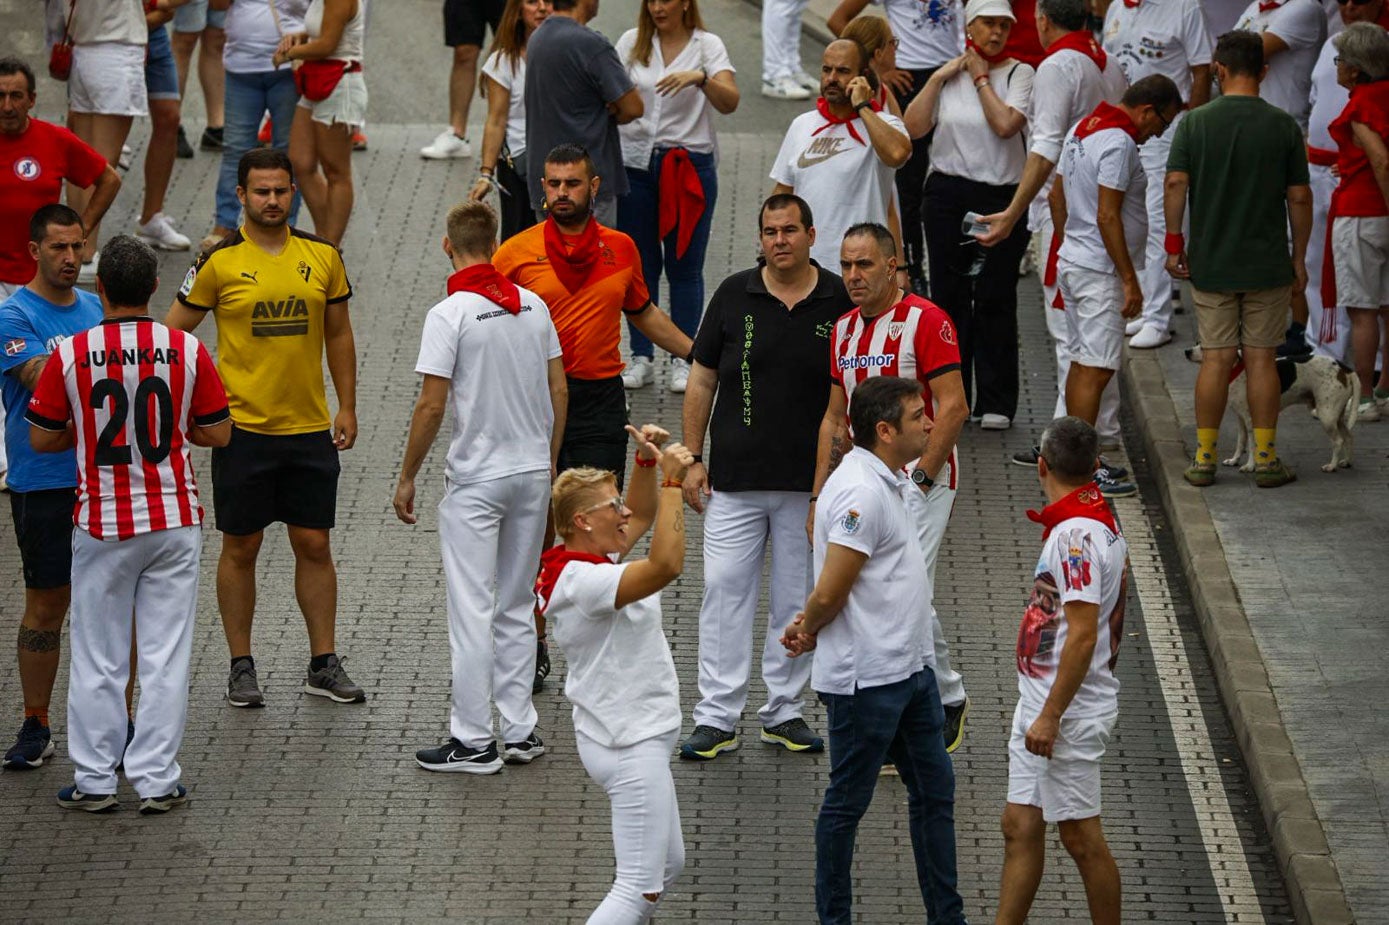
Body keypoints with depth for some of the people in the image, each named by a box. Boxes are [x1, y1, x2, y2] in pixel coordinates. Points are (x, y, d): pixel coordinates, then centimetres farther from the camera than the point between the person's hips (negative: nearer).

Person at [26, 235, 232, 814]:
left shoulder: (71, 354, -9)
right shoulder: (187, 350, -6)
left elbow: (42, 439, -2)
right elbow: (218, 433, 1)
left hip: (103, 526, -1)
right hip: (174, 522, 1)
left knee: (98, 658, 9)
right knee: (165, 656, 6)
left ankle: (94, 781, 13)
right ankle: (156, 779, 8)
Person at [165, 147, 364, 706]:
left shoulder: (322, 256, 3)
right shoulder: (219, 262, -6)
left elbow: (338, 334, 13)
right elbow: (173, 334, 1)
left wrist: (347, 407, 9)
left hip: (310, 428, 3)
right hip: (242, 428, -2)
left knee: (314, 544, 6)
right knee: (240, 548, 5)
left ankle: (324, 665, 14)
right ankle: (241, 668, 14)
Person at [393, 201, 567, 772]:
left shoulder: (450, 315, -14)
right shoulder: (534, 306, 3)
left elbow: (431, 406, -14)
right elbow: (559, 392, 8)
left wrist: (408, 478, -3)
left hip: (477, 478, -6)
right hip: (533, 470, 6)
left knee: (472, 612, -1)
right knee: (517, 607, 15)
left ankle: (473, 741, 0)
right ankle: (520, 731, 17)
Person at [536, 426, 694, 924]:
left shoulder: (589, 558, 6)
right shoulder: (584, 581, -24)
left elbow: (640, 515, 23)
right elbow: (666, 565, -37)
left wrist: (647, 461, 5)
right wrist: (671, 480, -32)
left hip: (637, 738, 11)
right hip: (632, 747, -11)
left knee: (668, 864, 21)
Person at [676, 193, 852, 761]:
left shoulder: (841, 301, 0)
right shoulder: (734, 296, 1)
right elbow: (702, 380, 6)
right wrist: (693, 458, 2)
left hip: (810, 481, 0)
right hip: (734, 478, 0)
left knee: (797, 597, 8)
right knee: (725, 590, -2)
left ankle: (784, 710, 19)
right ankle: (717, 717, 2)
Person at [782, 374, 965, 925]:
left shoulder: (890, 483, 12)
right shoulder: (861, 493, -22)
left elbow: (828, 596, 18)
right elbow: (829, 594, -21)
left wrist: (810, 626, 4)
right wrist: (811, 630, -2)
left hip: (909, 668, 10)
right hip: (866, 678, -10)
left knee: (934, 789, 15)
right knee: (847, 802, 4)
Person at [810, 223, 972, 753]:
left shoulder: (925, 321, -9)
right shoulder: (844, 331, 14)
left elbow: (953, 408, -13)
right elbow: (835, 418, 19)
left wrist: (919, 478, -16)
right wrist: (819, 496, 14)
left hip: (920, 477, -7)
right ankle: (948, 700, 22)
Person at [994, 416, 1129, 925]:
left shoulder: (1078, 534, -21)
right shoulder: (1095, 521, 10)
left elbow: (1083, 634, -26)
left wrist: (1050, 715, -23)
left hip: (1069, 710, -10)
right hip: (1040, 702, 10)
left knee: (1080, 835, 0)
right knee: (1020, 825, 12)